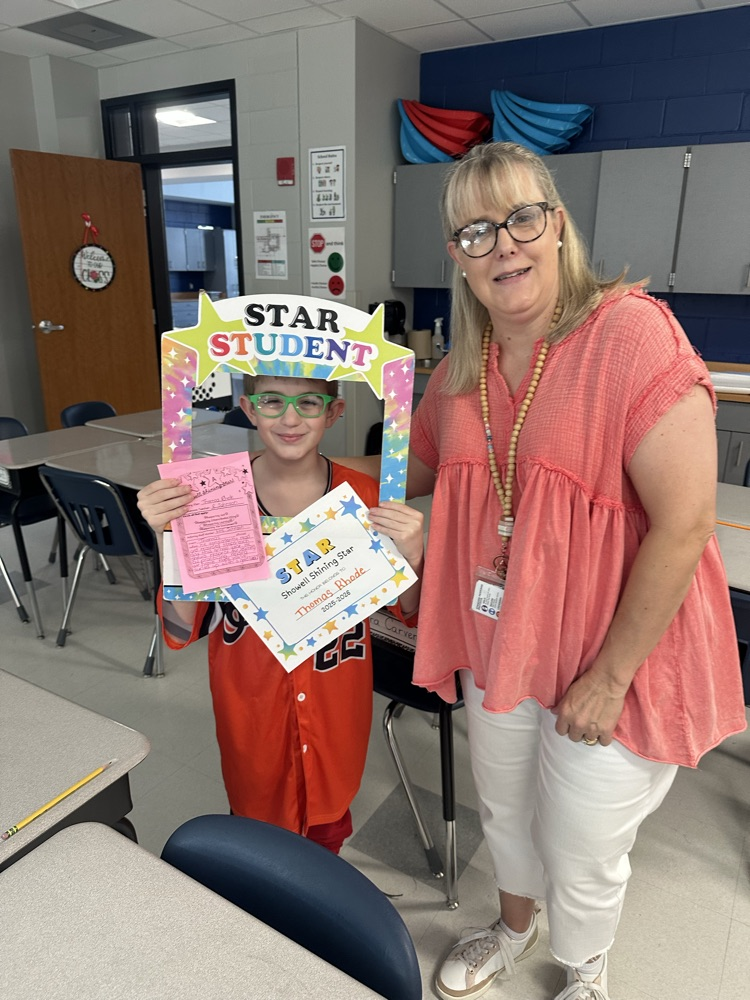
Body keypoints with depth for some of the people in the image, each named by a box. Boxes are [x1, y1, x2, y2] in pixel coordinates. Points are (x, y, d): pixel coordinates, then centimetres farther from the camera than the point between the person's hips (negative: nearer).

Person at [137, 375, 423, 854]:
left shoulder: (363, 496, -12)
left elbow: (407, 609, -4)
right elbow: (184, 629, -13)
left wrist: (411, 556, -26)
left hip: (336, 703, 1)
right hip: (252, 707, -1)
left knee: (330, 823, 23)